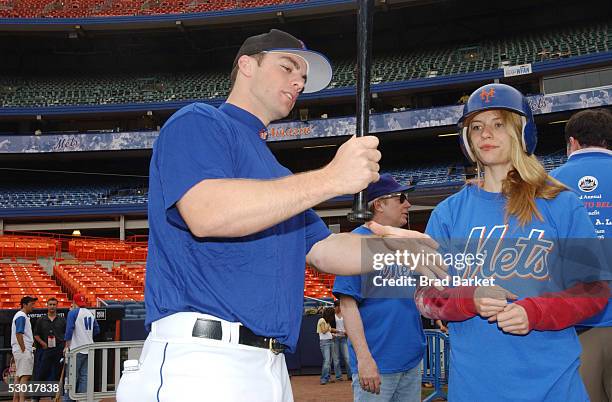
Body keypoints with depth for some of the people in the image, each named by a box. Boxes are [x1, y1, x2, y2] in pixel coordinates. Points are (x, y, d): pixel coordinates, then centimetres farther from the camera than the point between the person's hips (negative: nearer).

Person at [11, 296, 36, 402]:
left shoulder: (22, 316, 20)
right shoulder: (21, 316, -12)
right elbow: (18, 334, -20)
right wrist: (24, 350, -21)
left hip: (24, 350, 11)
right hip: (23, 350, -11)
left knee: (18, 376, 12)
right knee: (25, 376, -15)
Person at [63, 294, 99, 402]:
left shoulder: (73, 313, -6)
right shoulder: (91, 313, 11)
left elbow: (69, 330, -14)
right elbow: (97, 330, 14)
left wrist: (67, 346, -7)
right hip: (89, 350, 6)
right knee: (84, 376, 8)